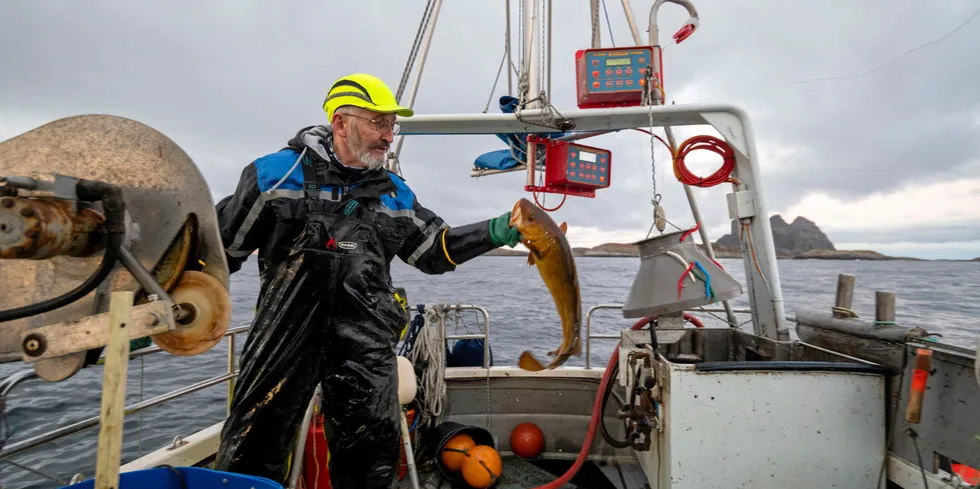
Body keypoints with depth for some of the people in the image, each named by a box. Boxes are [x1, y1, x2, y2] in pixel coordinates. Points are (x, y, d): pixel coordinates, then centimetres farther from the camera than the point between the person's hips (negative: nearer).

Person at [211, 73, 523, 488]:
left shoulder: (395, 194, 9)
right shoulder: (278, 173, -3)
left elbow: (436, 251, 12)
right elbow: (220, 248, 1)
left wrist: (496, 231, 1)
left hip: (366, 346, 3)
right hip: (285, 335, -3)